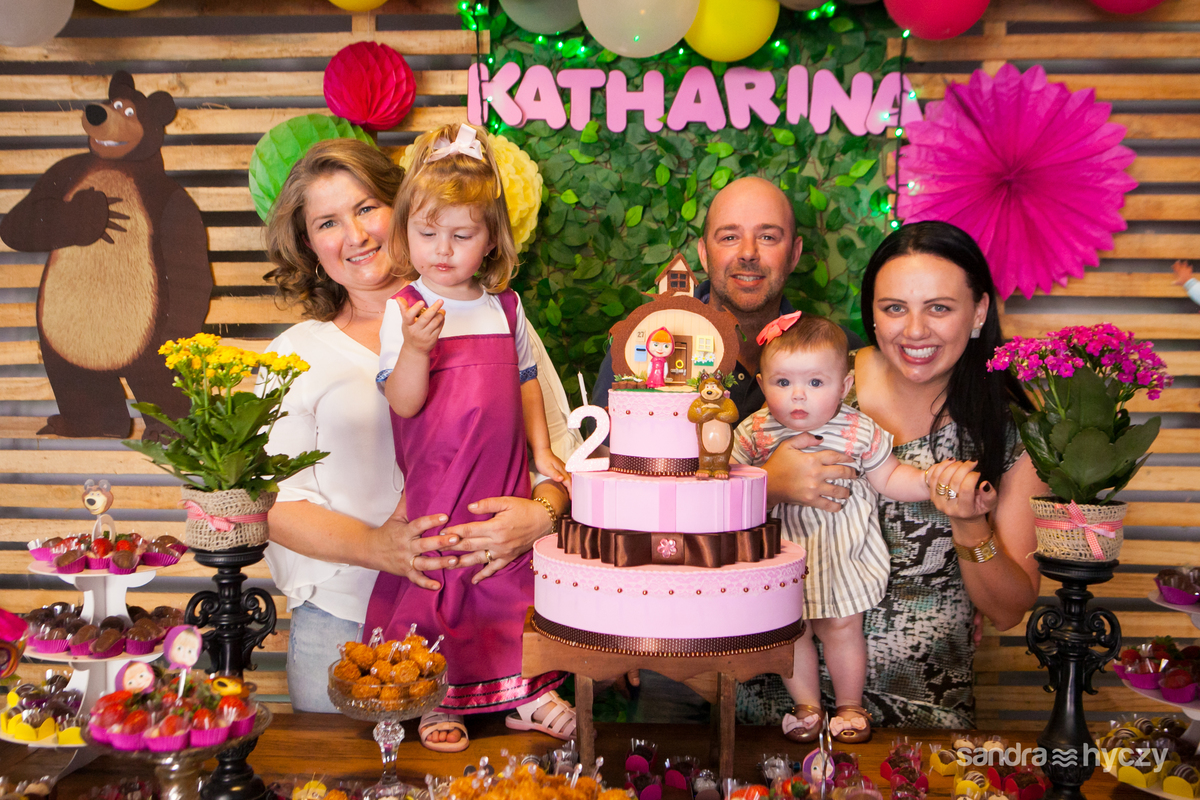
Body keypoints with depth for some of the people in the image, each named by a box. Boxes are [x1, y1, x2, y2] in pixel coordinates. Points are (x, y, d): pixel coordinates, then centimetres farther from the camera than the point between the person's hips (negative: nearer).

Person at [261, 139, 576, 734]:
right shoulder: (294, 355, 10)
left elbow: (560, 449, 7)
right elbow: (277, 502, 2)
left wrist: (540, 515, -15)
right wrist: (377, 548, -16)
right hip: (345, 625, 1)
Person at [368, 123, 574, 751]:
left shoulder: (505, 306, 7)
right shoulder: (403, 312, -8)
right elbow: (403, 403, -15)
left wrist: (542, 451, 13)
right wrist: (416, 346, -31)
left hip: (504, 483, 4)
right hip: (435, 482, -4)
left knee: (513, 577, 10)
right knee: (435, 579, 2)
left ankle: (525, 692, 23)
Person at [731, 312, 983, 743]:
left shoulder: (859, 432, -13)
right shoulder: (754, 432, -11)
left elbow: (888, 477, -1)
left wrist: (931, 482, -14)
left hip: (842, 548, -1)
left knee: (842, 626, 10)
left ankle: (850, 706, 32)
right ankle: (806, 705, 30)